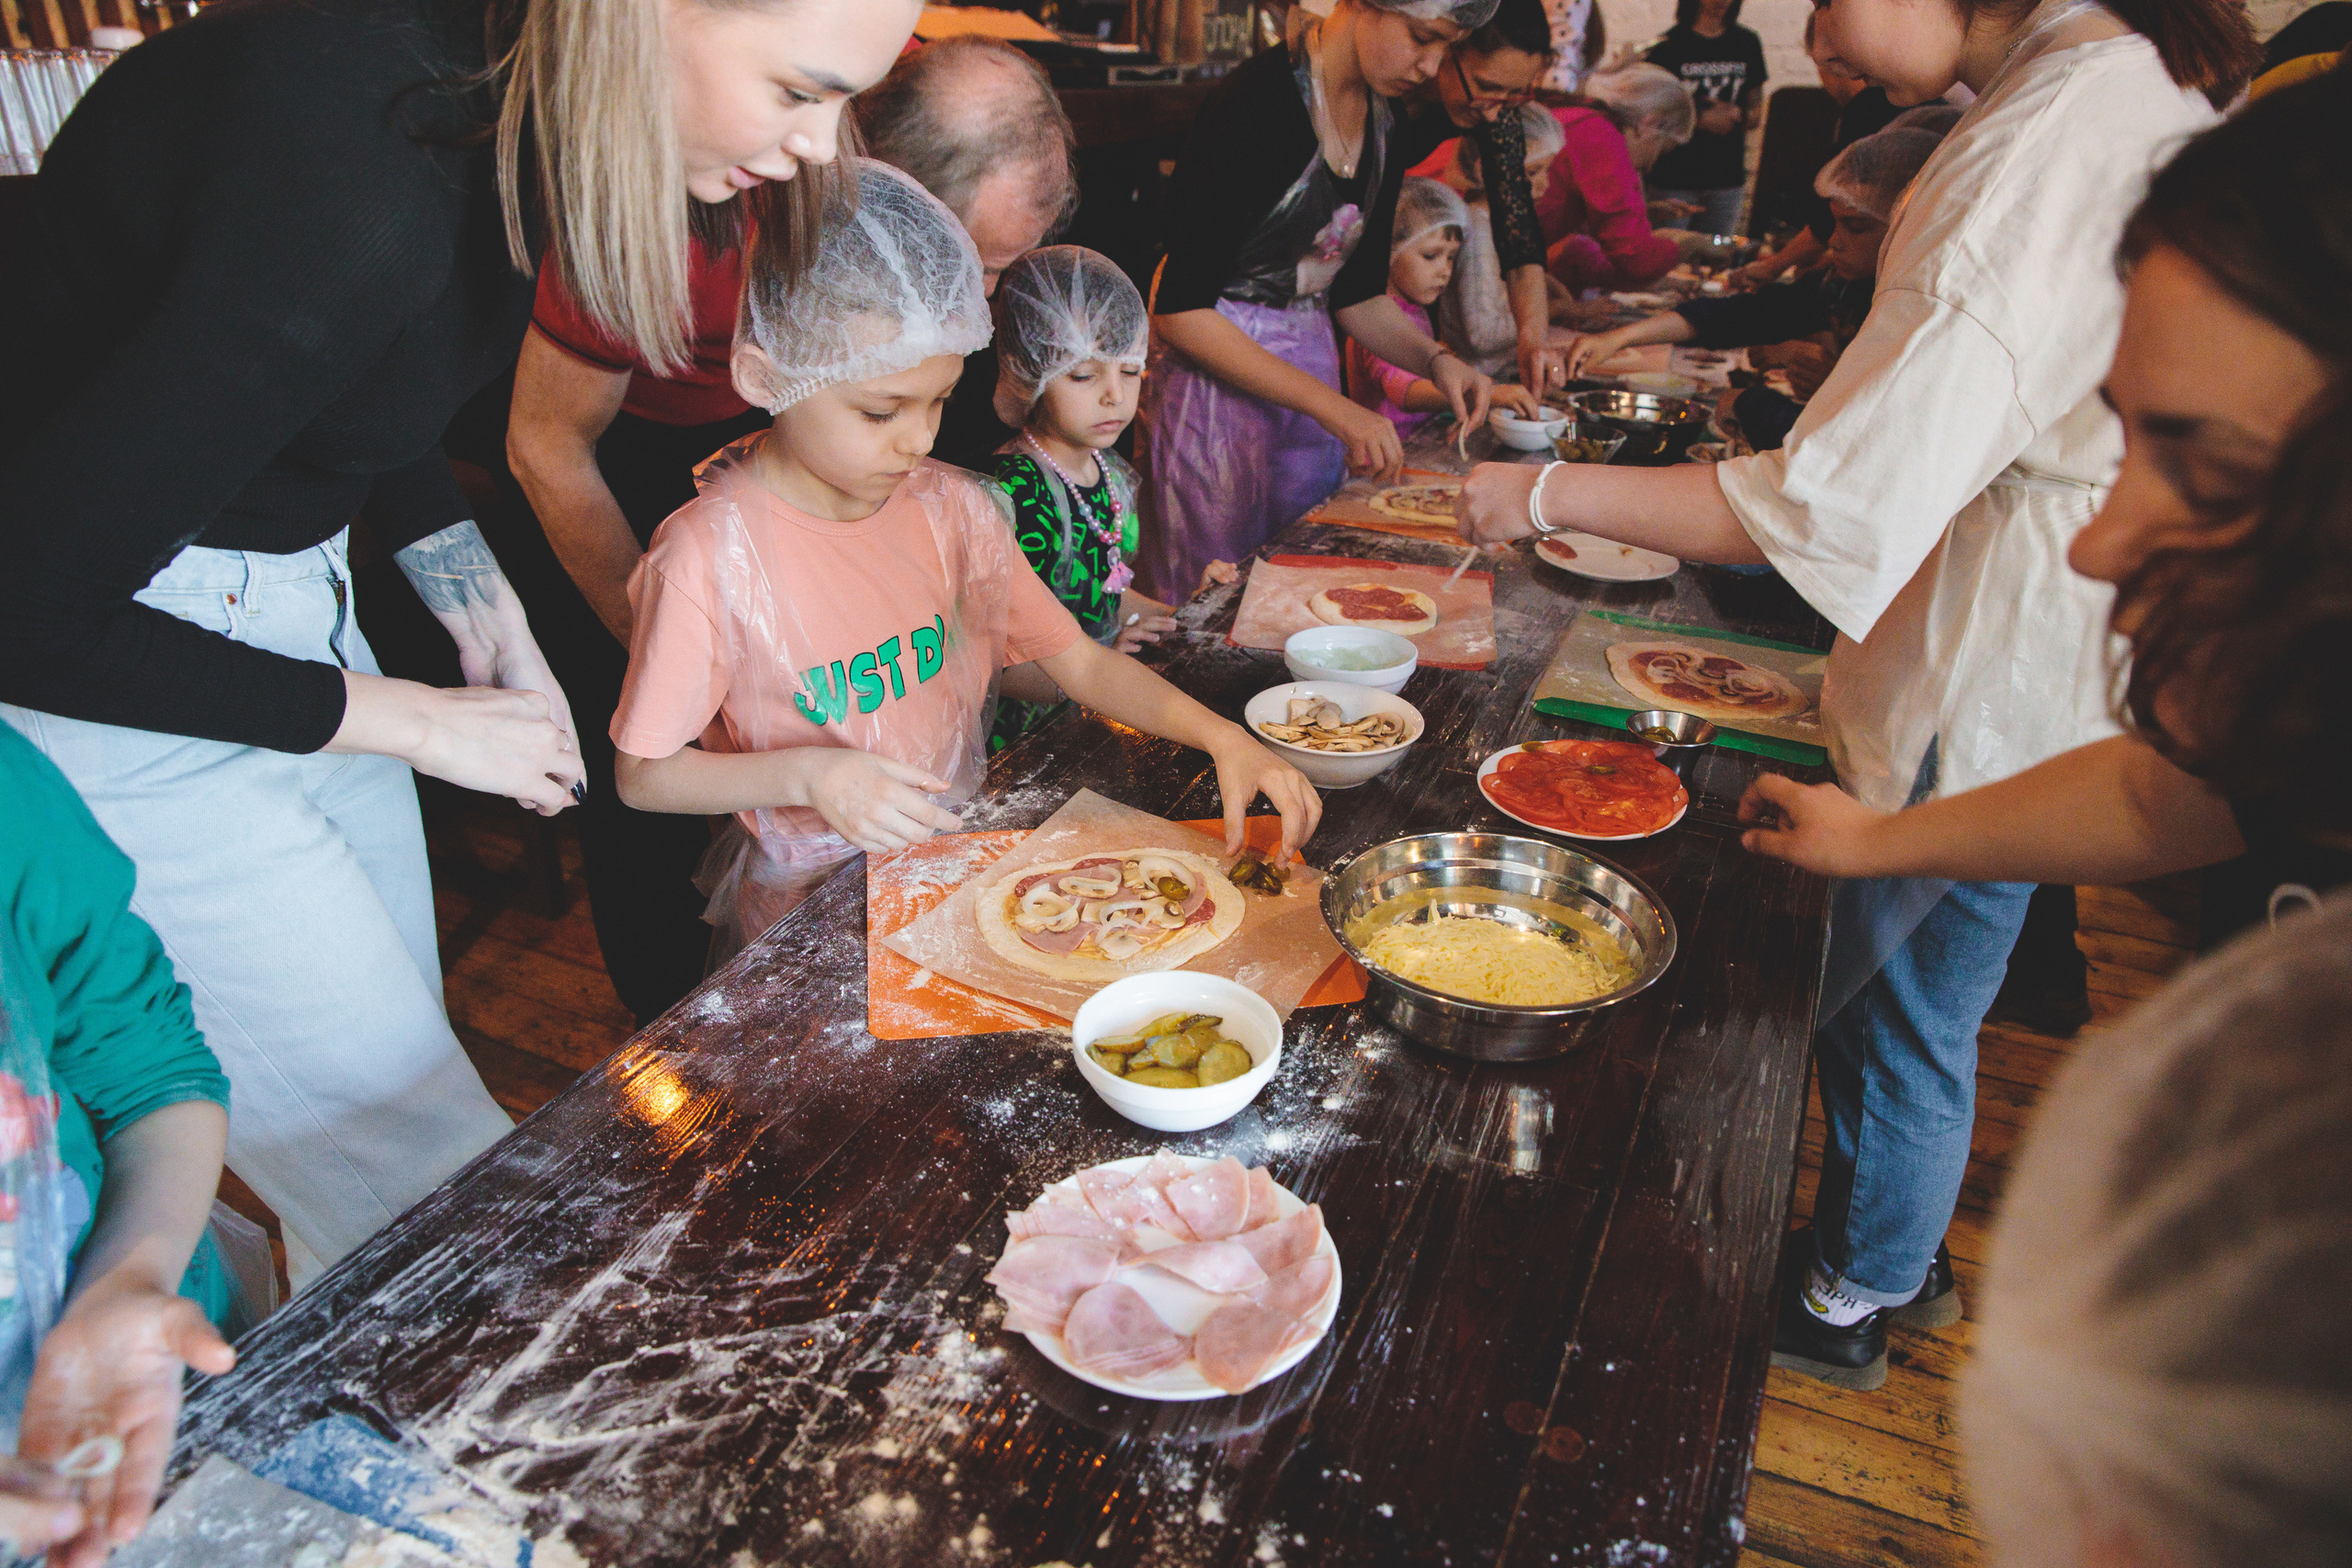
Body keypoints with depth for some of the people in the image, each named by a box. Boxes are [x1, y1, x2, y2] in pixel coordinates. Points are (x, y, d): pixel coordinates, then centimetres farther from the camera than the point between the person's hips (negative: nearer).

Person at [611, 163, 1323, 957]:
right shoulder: (711, 553, -18)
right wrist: (808, 775, -25)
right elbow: (642, 774, -10)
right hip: (809, 910, -3)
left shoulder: (948, 506, -3)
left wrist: (1222, 737, -11)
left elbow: (1079, 660, 3)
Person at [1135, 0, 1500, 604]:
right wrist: (1331, 406, -23)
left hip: (1310, 368, 7)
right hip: (1213, 373, -7)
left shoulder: (1387, 122, 4)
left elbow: (1356, 293, 14)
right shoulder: (1257, 99, -19)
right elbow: (1179, 309, -21)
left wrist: (1434, 360, -5)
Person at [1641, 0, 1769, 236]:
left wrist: (1736, 115, -7)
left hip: (1728, 178, 4)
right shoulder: (1670, 45, -3)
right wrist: (1701, 119, -15)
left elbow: (1756, 115, 16)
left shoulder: (1747, 43, 11)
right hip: (1673, 179, -4)